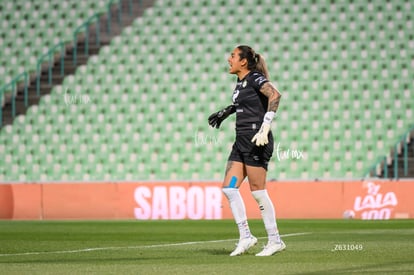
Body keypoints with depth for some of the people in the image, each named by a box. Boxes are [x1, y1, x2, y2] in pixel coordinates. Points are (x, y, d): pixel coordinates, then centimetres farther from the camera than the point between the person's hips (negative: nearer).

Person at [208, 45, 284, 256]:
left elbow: (275, 95, -26)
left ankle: (275, 240, 1)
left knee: (257, 191, -7)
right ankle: (245, 237, 8)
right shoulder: (240, 83, 17)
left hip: (256, 140, -9)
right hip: (242, 141, 9)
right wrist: (226, 112, 39)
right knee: (229, 188, 3)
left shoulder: (255, 78, -9)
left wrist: (265, 127, -31)